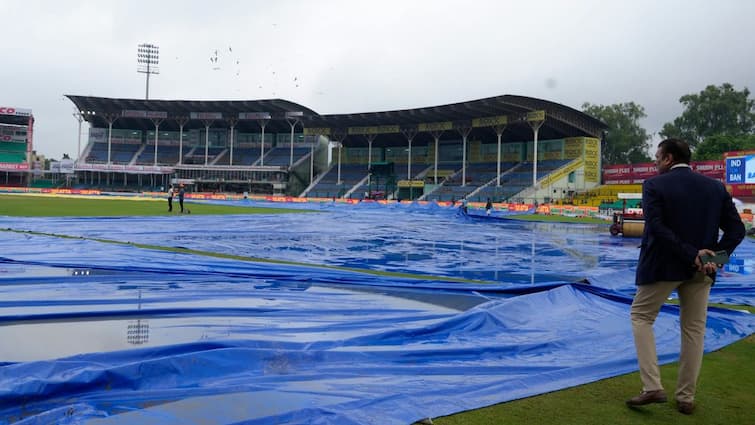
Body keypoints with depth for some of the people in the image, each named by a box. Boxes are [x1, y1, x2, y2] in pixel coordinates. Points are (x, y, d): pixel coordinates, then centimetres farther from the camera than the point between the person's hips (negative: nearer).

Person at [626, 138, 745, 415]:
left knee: (641, 317, 11)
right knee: (694, 328, 13)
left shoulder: (654, 185, -9)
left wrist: (691, 255, -18)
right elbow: (736, 229, 0)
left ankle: (652, 387, 0)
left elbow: (656, 227, -20)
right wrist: (714, 257, -8)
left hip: (662, 266, -4)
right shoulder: (716, 187, 6)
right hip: (700, 270, 4)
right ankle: (686, 397, 18)